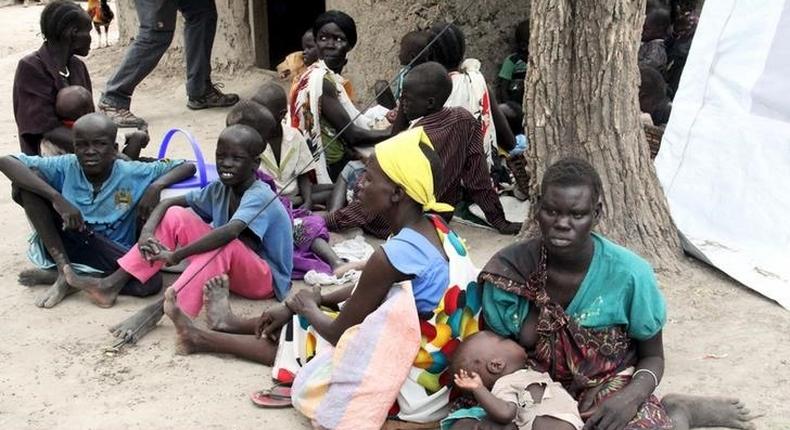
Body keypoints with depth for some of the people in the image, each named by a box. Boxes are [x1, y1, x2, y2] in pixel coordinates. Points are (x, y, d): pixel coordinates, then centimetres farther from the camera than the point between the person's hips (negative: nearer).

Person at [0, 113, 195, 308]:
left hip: (113, 257, 0)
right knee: (29, 178, -18)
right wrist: (57, 198, -32)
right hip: (62, 248, 0)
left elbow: (188, 167, -6)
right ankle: (64, 270, -15)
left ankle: (53, 275, -13)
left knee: (152, 281, -33)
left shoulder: (131, 174, -11)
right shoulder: (66, 167, -12)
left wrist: (156, 186, -26)